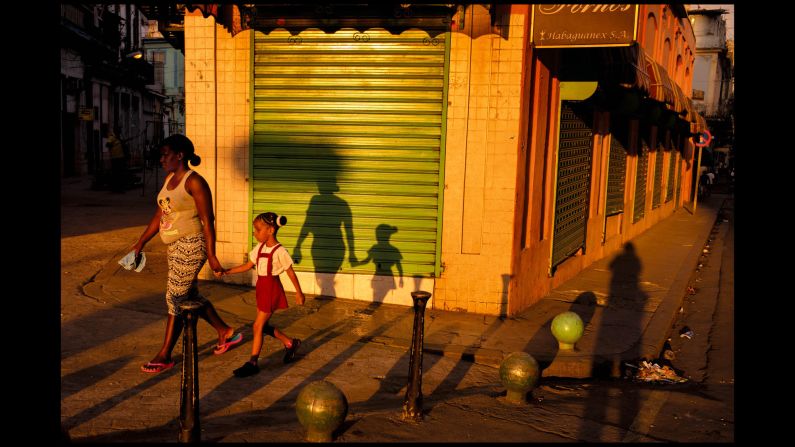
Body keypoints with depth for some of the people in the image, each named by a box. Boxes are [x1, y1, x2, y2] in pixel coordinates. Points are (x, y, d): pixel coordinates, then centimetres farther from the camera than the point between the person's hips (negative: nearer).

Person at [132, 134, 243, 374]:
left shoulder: (194, 181, -15)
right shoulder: (169, 179, 10)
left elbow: (208, 220, -17)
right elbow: (159, 215, 16)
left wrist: (211, 255, -18)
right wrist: (141, 242, 16)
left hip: (190, 246, -9)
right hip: (176, 247, 9)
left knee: (175, 299, -2)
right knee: (190, 296, 18)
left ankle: (165, 356, 9)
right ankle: (226, 332, 34)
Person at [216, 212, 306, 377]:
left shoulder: (279, 251, -16)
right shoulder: (259, 248, 5)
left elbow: (291, 272, -9)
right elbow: (248, 266, 11)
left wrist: (299, 293, -3)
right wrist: (226, 272, 3)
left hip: (272, 289, -8)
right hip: (261, 288, 8)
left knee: (258, 325, -4)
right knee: (263, 325, 13)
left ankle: (253, 363, 6)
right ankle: (290, 343, 32)